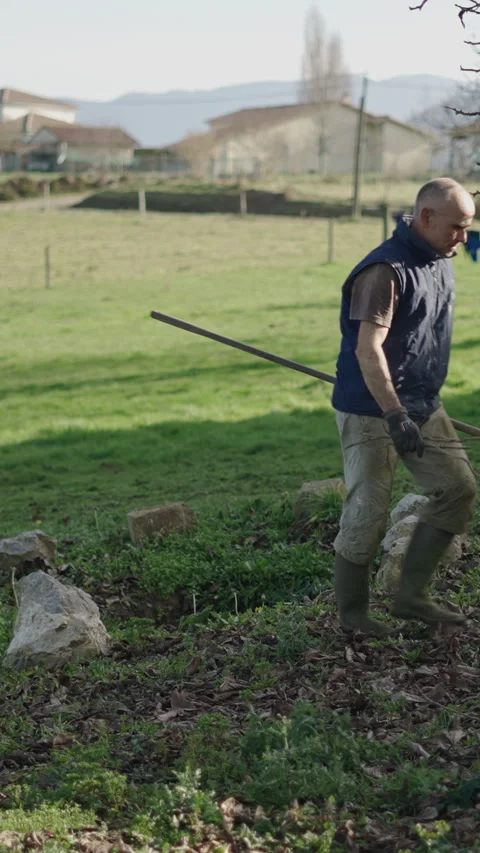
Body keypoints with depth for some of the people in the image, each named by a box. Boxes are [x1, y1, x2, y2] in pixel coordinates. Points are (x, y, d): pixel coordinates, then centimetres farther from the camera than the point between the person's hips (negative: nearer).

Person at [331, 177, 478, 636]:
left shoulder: (440, 262, 10)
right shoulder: (386, 270, -19)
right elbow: (368, 349, -25)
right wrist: (396, 417, -27)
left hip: (423, 407, 9)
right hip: (372, 413, -9)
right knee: (368, 513, -2)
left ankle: (411, 596, 14)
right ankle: (351, 613, 15)